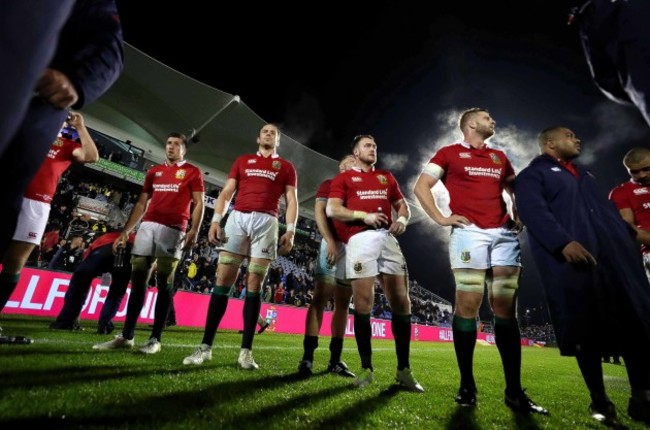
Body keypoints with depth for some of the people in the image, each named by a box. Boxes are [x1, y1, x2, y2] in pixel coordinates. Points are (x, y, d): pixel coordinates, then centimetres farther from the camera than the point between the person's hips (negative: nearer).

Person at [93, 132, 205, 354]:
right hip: (147, 226, 5)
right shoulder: (154, 171, 22)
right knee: (137, 281, 5)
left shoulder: (192, 172, 7)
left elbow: (198, 204, 0)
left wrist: (194, 231, -14)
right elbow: (141, 203, 21)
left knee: (164, 283, -2)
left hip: (172, 230, -5)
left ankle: (155, 339, 4)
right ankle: (126, 336, 14)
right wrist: (125, 231, 15)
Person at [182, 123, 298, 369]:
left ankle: (246, 351, -1)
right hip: (237, 218, 2)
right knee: (223, 279, -4)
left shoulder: (286, 167, 17)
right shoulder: (242, 161, 22)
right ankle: (206, 346, 2)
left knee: (254, 284, -5)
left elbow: (291, 201, 9)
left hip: (266, 222, -1)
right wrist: (216, 220, 1)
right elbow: (226, 193, 15)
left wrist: (290, 230, -6)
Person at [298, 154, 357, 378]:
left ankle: (335, 359, 11)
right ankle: (307, 356, -5)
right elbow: (319, 212, -4)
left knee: (343, 303, 5)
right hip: (335, 244, -5)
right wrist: (330, 241, -15)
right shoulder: (329, 185, 9)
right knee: (321, 297, -9)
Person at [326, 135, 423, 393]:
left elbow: (403, 205, 25)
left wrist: (402, 220, 2)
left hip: (388, 238, 4)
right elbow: (332, 210, 0)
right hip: (360, 239, -4)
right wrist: (364, 216, -11)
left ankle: (404, 370, 13)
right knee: (363, 305, -4)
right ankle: (366, 369, 11)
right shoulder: (343, 178, 13)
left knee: (402, 304, 0)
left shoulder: (387, 177, 26)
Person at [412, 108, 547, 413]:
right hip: (469, 233, -5)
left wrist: (519, 215, 15)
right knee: (468, 306, -7)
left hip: (505, 234, 5)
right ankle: (467, 386, 6)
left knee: (506, 310, 3)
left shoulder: (499, 157, 24)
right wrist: (441, 218, -8)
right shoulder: (449, 153, 8)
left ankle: (514, 391, 11)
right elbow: (421, 187, 1)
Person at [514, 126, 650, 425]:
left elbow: (606, 208, 31)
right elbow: (533, 212, -13)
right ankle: (599, 400, 10)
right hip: (572, 259, -7)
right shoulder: (532, 174, 4)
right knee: (586, 330, -3)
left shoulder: (584, 174, 32)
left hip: (617, 254, 8)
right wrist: (564, 242, -25)